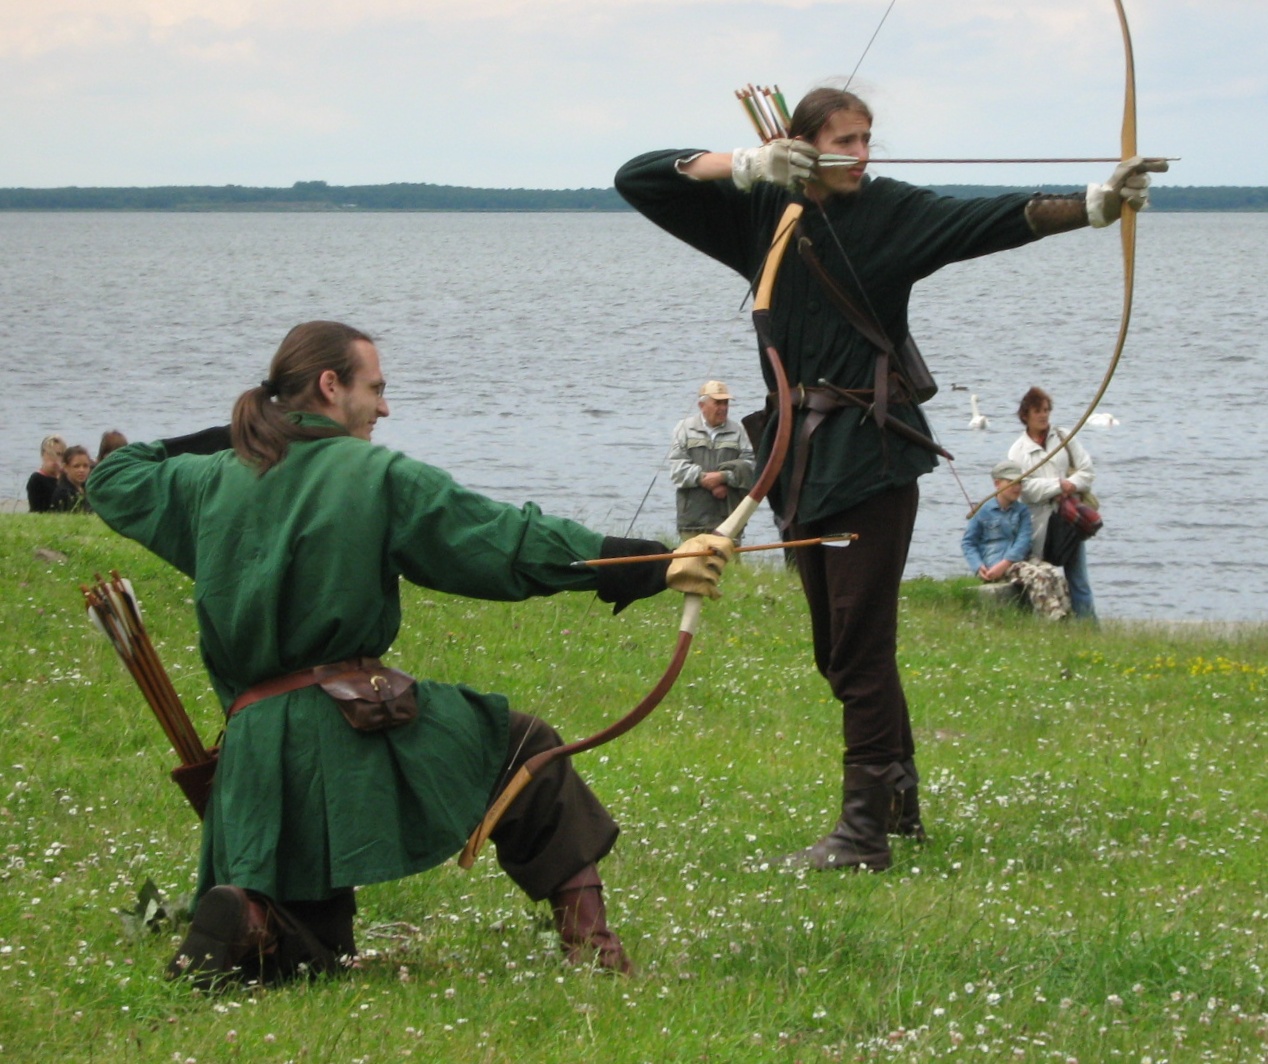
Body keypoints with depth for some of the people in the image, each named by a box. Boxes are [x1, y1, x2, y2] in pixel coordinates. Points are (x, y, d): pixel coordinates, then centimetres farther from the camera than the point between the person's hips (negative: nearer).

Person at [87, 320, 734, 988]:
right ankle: (584, 932, 5)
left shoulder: (209, 481, 12)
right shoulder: (379, 478, -2)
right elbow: (513, 544, -6)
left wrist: (219, 441, 38)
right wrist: (657, 567, -6)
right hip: (358, 723, -4)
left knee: (310, 951, 18)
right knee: (527, 751, 18)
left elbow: (113, 480, 31)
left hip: (252, 748, 5)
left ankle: (251, 926, -16)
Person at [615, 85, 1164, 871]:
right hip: (802, 452, 5)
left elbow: (989, 221, -18)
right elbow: (638, 179, 6)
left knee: (860, 643, -9)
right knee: (837, 647, 13)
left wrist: (1092, 207, -33)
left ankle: (866, 831, -6)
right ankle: (900, 799, 28)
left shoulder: (892, 213, -4)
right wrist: (744, 164, -8)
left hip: (871, 453, -5)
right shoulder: (762, 213, 8)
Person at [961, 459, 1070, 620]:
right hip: (994, 565, -5)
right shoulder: (983, 511, 6)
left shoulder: (1022, 512, 16)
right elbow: (968, 542, 7)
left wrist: (1005, 563, -15)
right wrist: (978, 566, -12)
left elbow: (1024, 541, 3)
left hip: (1019, 559, 5)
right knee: (1037, 575, -31)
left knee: (1055, 575, -24)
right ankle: (1052, 621, -38)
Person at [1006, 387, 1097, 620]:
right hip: (1039, 521, -2)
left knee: (1077, 578, 3)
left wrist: (1071, 486, -11)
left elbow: (1087, 470, 6)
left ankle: (1087, 624, 4)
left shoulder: (1064, 437, 11)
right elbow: (1026, 487, -9)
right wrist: (1059, 485, -13)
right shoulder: (1018, 450, 4)